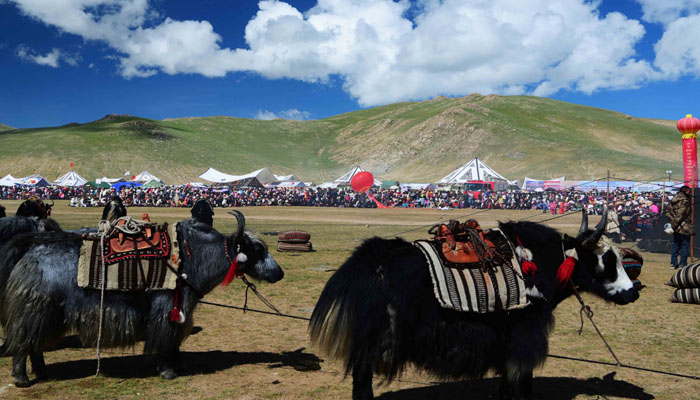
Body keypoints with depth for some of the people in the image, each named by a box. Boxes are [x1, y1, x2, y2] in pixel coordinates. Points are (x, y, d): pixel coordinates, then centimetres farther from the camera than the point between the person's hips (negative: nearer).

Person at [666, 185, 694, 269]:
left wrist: (673, 223, 6)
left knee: (675, 244, 14)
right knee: (685, 245, 1)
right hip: (685, 227, -8)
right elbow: (681, 214, -20)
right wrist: (675, 224, -14)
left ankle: (673, 263, 15)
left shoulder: (673, 200, 9)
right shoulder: (685, 201, -15)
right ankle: (682, 264, 4)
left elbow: (668, 213, 8)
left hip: (676, 227, 8)